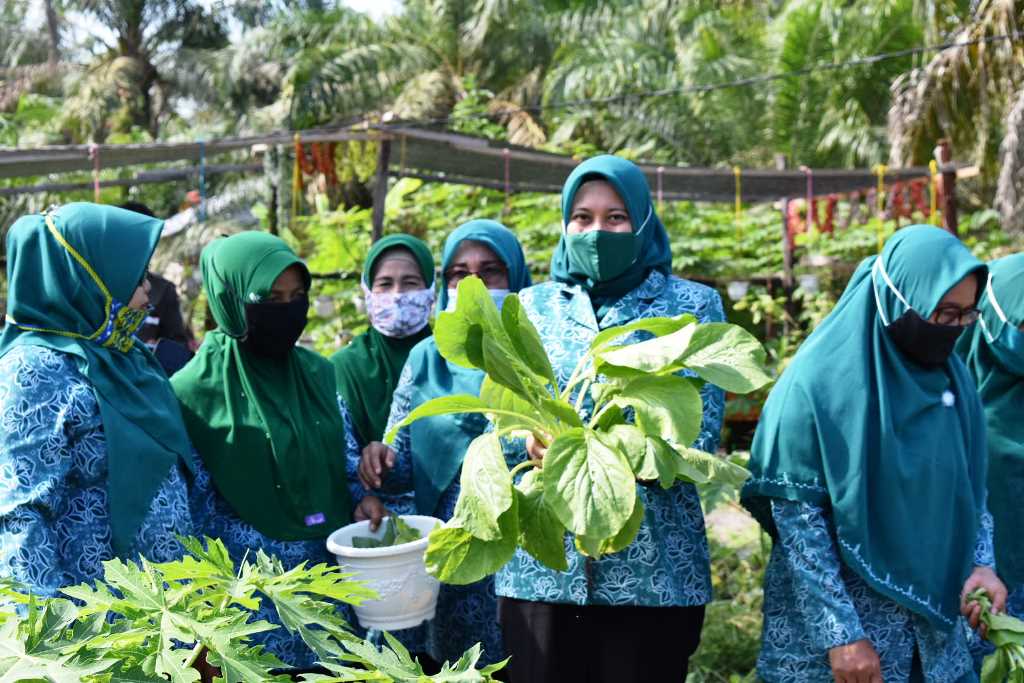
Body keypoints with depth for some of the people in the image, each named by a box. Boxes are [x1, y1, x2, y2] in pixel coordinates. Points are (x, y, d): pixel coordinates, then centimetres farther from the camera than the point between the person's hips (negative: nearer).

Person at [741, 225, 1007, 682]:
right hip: (842, 614, -5)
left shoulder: (951, 376, 2)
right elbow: (795, 513, -17)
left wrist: (981, 562, -5)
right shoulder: (816, 384, -17)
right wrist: (840, 634, -18)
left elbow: (971, 486, 11)